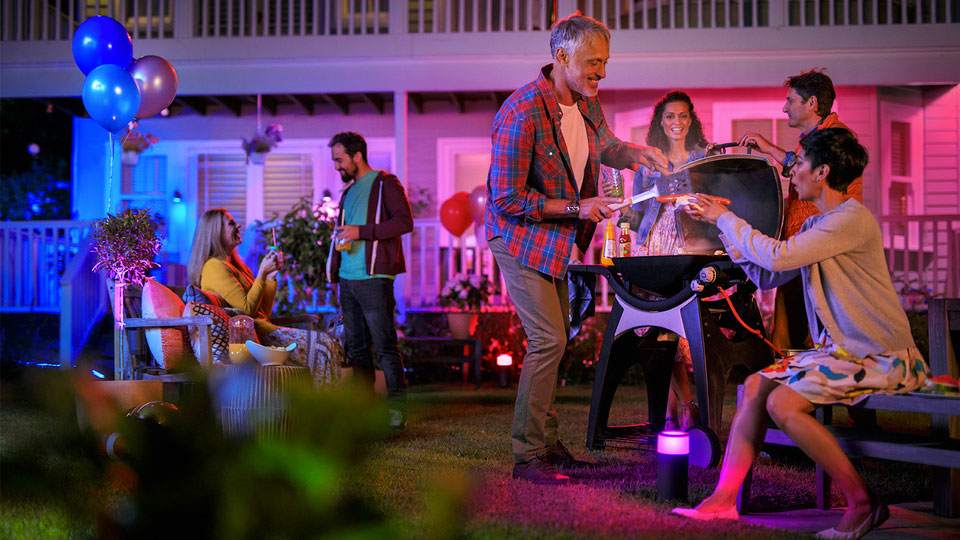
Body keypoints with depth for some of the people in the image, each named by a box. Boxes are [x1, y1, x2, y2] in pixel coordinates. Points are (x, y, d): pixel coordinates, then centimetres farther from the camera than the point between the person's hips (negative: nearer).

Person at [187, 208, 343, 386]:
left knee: (327, 343, -6)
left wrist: (272, 275, 11)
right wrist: (262, 273, -7)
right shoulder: (215, 266, -8)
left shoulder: (235, 265, 23)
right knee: (322, 344, -17)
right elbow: (247, 308, -16)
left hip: (262, 329, 9)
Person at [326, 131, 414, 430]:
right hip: (347, 279, 8)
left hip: (374, 279, -8)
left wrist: (361, 232, -16)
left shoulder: (385, 184, -1)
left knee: (385, 345, -7)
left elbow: (404, 221, -13)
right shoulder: (349, 191, 21)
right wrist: (333, 270, 19)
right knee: (356, 346, 8)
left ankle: (397, 407, -2)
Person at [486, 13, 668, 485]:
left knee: (554, 340, 13)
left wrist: (637, 152, 1)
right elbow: (508, 199, -25)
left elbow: (605, 147, 24)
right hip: (520, 238, -9)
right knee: (549, 340, -16)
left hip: (557, 241, 9)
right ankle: (527, 455, -9)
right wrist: (576, 208, -25)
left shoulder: (587, 104, 2)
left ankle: (546, 445, 23)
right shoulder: (521, 112, -25)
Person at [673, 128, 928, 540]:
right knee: (756, 385, 1)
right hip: (841, 349, 10)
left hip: (880, 358, -10)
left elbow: (777, 257, -24)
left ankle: (862, 503, -10)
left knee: (783, 403, -22)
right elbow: (768, 277, 16)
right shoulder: (818, 224, 14)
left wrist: (725, 218, -11)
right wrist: (723, 225, 13)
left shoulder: (852, 219, -17)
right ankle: (723, 499, 1)